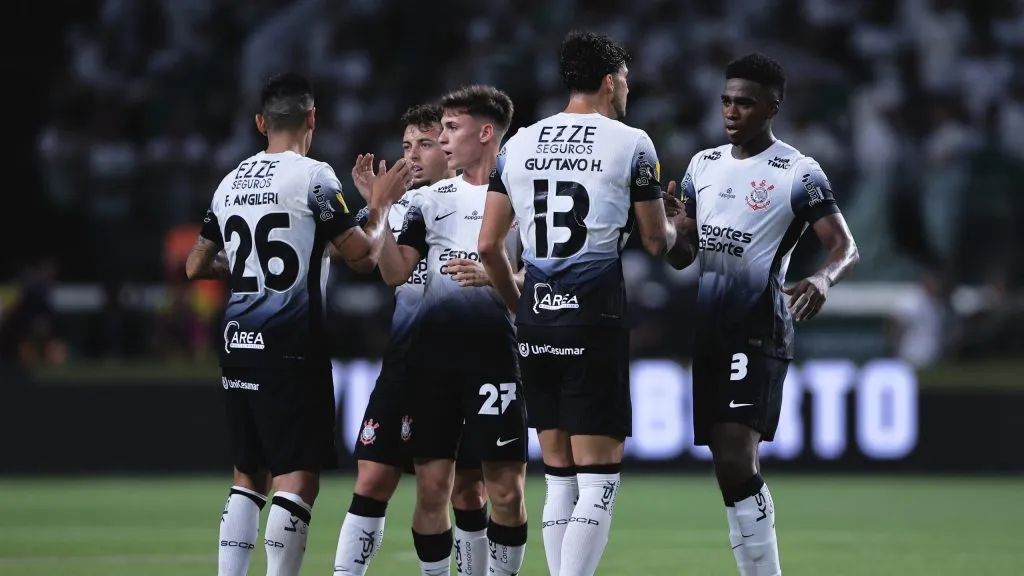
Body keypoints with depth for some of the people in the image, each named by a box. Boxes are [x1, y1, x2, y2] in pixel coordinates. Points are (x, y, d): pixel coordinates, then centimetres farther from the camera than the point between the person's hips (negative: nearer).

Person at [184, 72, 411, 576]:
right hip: (291, 346, -7)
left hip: (238, 345, 7)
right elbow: (362, 253, -7)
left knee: (248, 476, 15)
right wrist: (381, 203, 9)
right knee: (298, 478, -6)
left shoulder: (230, 184, 13)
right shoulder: (313, 177, -7)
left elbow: (197, 266, 20)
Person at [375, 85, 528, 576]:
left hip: (493, 355, -4)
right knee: (431, 486, 2)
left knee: (505, 489, -4)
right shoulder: (430, 200, 14)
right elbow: (395, 273, 6)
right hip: (431, 355, 4)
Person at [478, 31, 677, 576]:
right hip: (595, 320, -5)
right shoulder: (631, 144, -1)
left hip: (536, 321, 5)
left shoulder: (518, 145, 10)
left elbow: (488, 245, 11)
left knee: (559, 479, 12)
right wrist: (678, 226, 28)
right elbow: (656, 243, 5)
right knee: (598, 479, -4)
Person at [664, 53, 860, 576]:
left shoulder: (799, 174, -6)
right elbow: (683, 256, 17)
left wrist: (822, 279, -34)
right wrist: (672, 230, -6)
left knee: (736, 461, -18)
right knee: (728, 463, 7)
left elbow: (846, 247, -12)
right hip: (704, 330, 6)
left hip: (757, 333, -6)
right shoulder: (703, 165, 12)